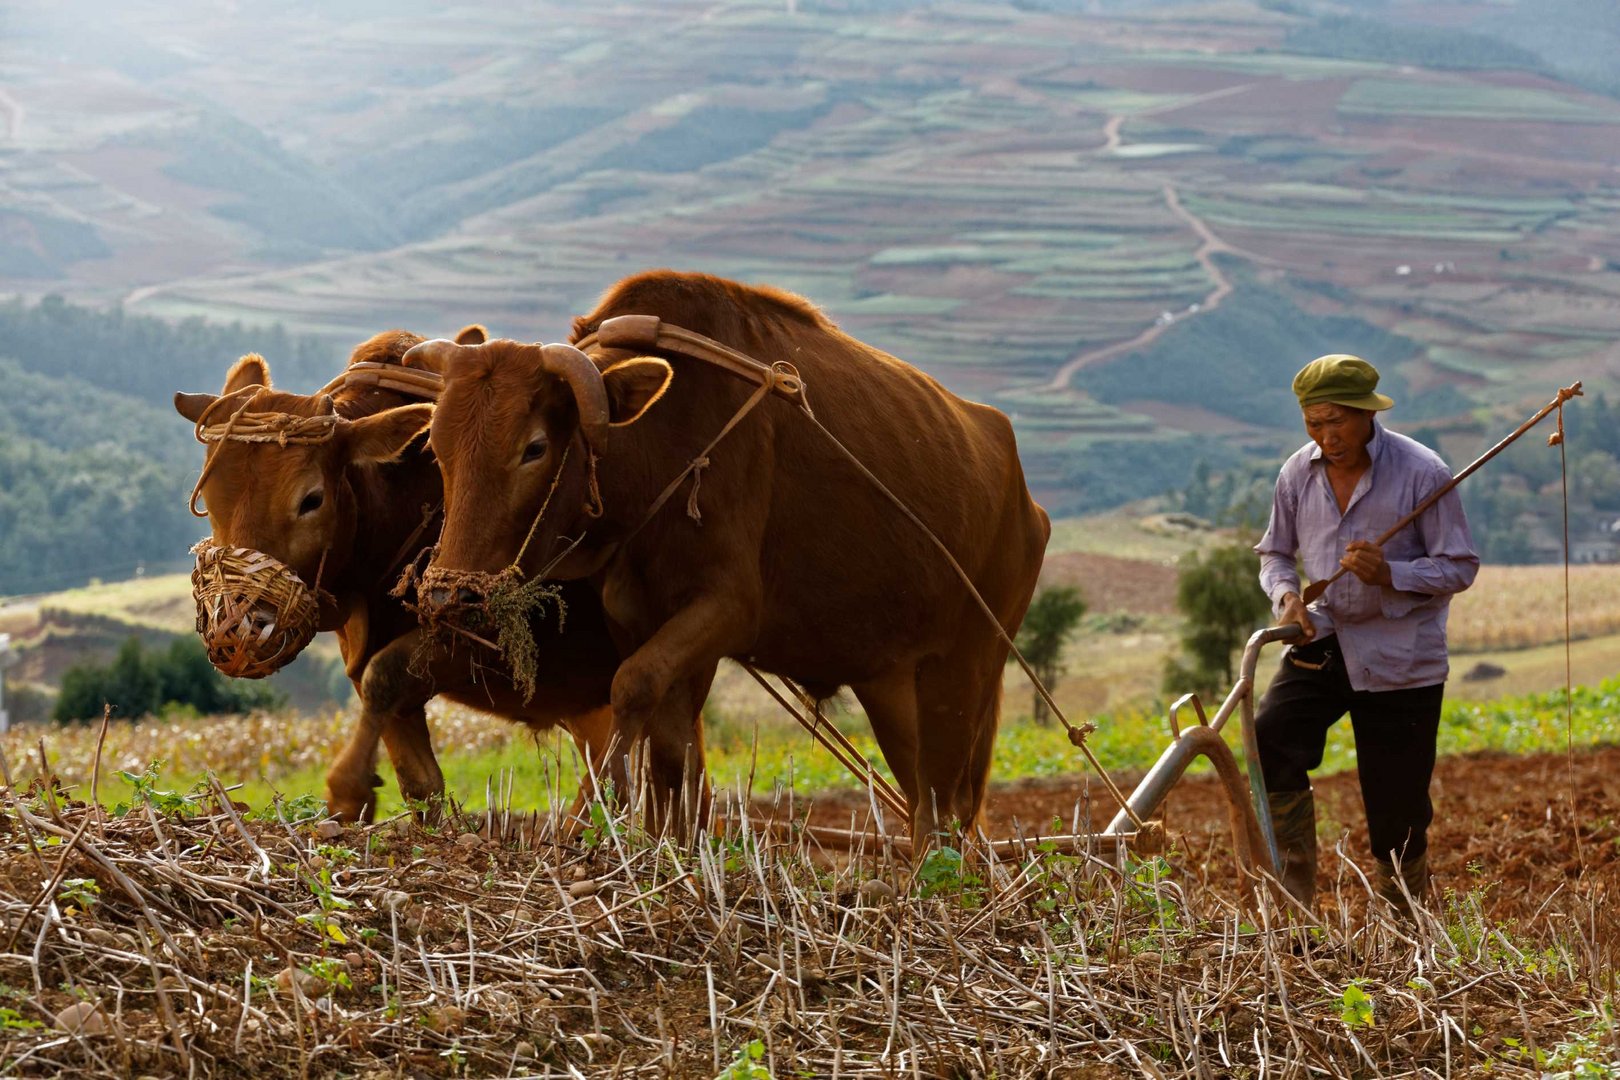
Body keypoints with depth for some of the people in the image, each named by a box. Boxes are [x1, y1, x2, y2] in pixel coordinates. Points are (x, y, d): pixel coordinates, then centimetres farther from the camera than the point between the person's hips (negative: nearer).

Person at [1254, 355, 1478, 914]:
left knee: (1396, 807, 0)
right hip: (1324, 637, 4)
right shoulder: (1298, 474, 2)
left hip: (1401, 656, -3)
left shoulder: (1421, 472, -11)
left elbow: (1460, 567, -8)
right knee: (1272, 740, -22)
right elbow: (1275, 551, 16)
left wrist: (1390, 574, -24)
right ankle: (1294, 904, -16)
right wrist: (1285, 594, -7)